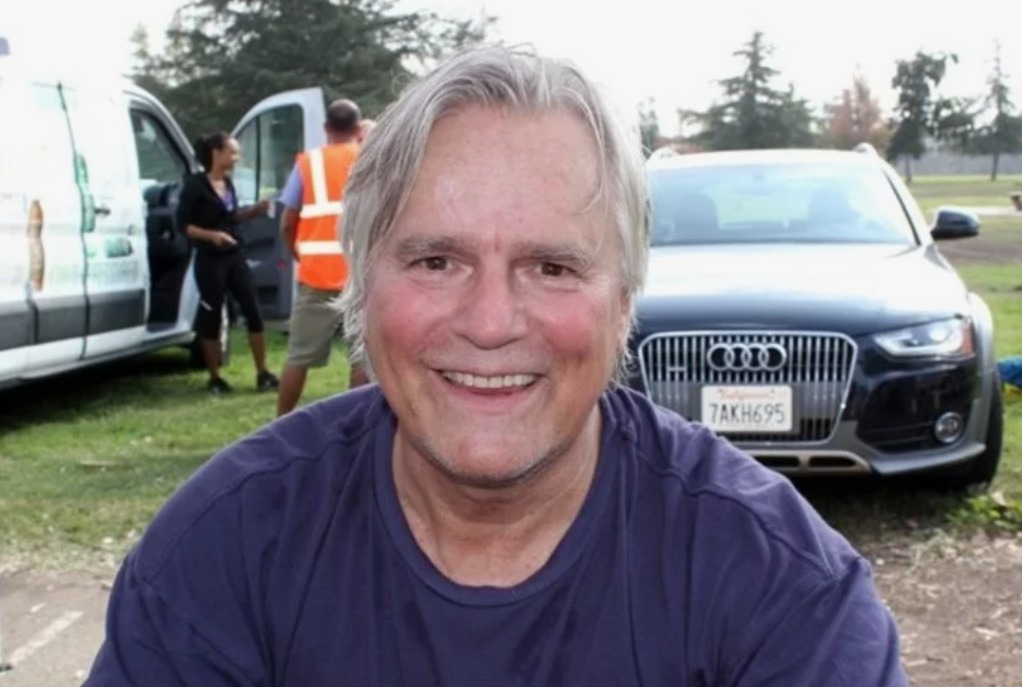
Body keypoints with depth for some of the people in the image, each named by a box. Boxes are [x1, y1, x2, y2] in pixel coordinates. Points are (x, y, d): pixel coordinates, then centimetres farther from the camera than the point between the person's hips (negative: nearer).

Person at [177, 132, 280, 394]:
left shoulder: (228, 183, 10)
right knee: (211, 316, 3)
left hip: (235, 256, 7)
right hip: (210, 260, -7)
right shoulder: (195, 185, -11)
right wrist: (211, 235, -25)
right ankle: (215, 378, 15)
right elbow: (183, 224, -12)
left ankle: (263, 373, 10)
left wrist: (257, 209, 6)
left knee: (253, 312, 2)